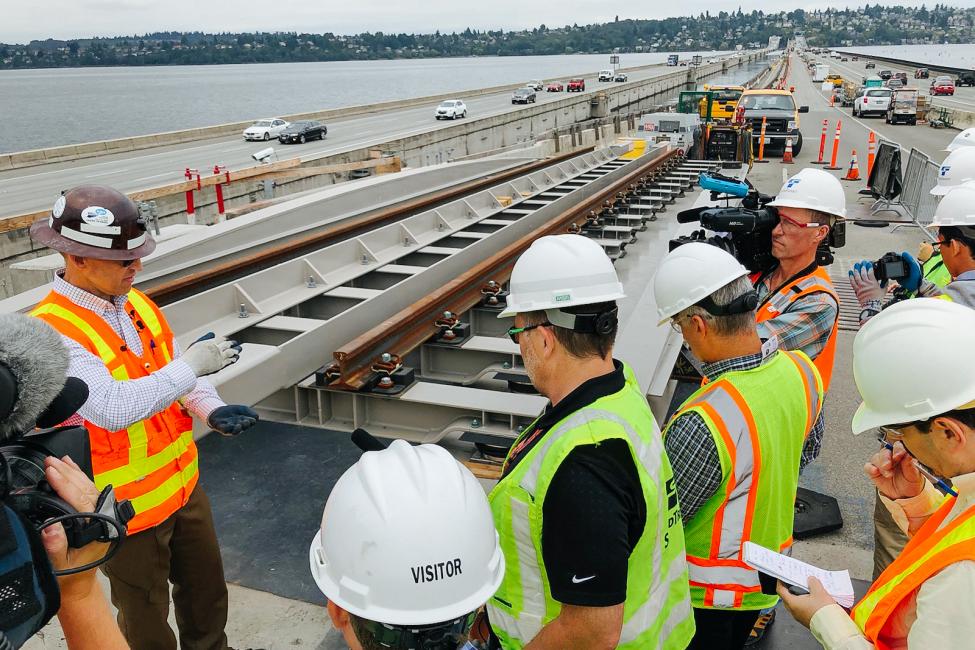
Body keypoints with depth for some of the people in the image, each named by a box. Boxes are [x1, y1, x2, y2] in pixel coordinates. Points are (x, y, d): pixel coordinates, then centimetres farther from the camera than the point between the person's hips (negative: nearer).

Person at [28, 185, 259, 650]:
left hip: (182, 486, 7)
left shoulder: (137, 304, -1)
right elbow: (113, 408, -35)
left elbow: (175, 375, 4)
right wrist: (191, 364, -28)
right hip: (126, 508, -7)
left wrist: (212, 411, -15)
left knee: (207, 593, 25)